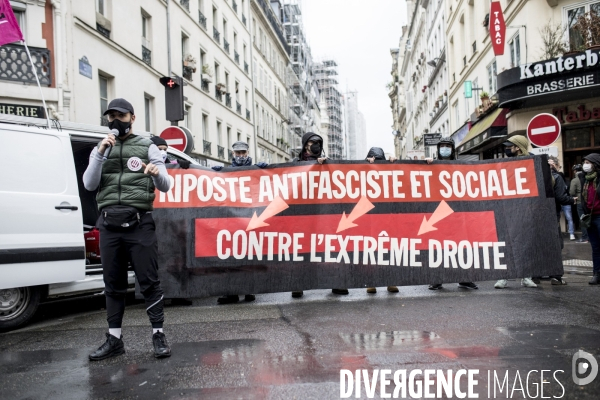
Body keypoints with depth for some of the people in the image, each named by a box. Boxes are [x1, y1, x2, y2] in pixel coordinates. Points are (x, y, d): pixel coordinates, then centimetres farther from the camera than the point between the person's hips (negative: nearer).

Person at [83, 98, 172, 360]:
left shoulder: (147, 147, 8)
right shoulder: (100, 149, 16)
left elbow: (165, 186, 2)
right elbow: (89, 184, 2)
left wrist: (157, 173, -22)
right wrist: (101, 153, -10)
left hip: (139, 224, -3)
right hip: (109, 225, 4)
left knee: (149, 282, -2)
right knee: (113, 284, 10)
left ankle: (158, 335, 6)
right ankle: (114, 340, 19)